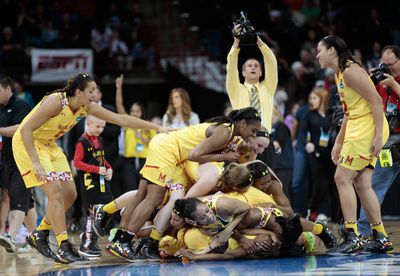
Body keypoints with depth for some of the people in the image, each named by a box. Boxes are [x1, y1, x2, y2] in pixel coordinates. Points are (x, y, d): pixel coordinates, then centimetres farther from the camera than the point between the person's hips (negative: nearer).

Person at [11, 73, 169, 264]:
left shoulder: (86, 108, -6)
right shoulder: (56, 101, -28)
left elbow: (121, 120, -3)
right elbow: (25, 129, -29)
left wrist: (157, 127, -6)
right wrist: (36, 163, -34)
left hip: (48, 146, 8)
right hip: (27, 143, -8)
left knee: (69, 194, 4)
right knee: (55, 192, -19)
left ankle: (39, 235, 19)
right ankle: (64, 248, -17)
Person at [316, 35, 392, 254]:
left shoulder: (350, 71, -14)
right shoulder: (340, 74, 17)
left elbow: (376, 100, -19)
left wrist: (378, 135, -24)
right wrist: (338, 142, 22)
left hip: (367, 130, -10)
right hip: (357, 130, 10)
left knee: (342, 178, -11)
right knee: (361, 183, 8)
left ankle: (352, 237, -11)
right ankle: (380, 238, 12)